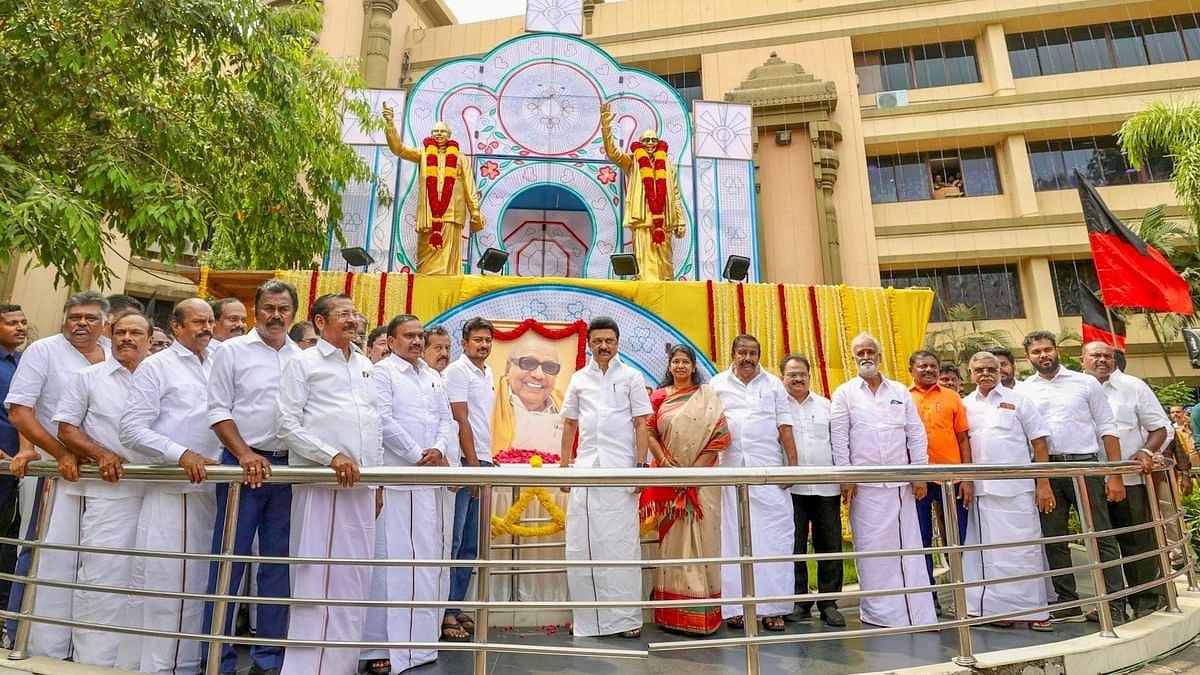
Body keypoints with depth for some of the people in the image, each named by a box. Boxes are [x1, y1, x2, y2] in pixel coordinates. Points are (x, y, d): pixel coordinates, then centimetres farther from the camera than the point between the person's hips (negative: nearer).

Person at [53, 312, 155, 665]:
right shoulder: (89, 377, 5)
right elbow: (66, 428, 1)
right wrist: (101, 455, -14)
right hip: (107, 493, -2)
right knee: (102, 578, -3)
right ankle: (95, 659, 11)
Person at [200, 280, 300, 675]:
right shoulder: (232, 351, 1)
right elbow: (218, 410, -3)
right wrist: (246, 454, -14)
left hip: (289, 468, 3)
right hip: (243, 463, -3)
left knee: (278, 564, 9)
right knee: (230, 561, 1)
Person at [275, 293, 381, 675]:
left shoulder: (365, 365, 16)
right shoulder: (303, 364, -1)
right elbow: (287, 425, -7)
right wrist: (332, 456, -17)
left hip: (361, 485, 6)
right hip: (321, 485, -6)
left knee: (355, 577, 11)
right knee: (318, 578, -2)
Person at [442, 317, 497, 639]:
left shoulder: (488, 374, 16)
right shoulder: (457, 371, -7)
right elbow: (461, 420, -13)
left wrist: (487, 462, 14)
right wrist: (473, 465, -14)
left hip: (482, 462, 8)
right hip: (464, 464, -8)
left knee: (471, 543, 12)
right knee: (453, 540, -3)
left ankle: (457, 606, 22)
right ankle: (445, 612, 6)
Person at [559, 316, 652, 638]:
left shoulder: (631, 376, 5)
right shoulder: (579, 378, 12)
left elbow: (641, 424, 2)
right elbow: (569, 424, 16)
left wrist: (641, 465, -6)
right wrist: (564, 465, 9)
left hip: (620, 467, -3)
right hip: (585, 467, 3)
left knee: (622, 542, 1)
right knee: (581, 543, 6)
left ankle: (627, 616, 10)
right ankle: (586, 614, 18)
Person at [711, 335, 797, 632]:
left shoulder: (773, 384, 10)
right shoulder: (717, 384, 9)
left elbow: (785, 427, 7)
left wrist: (792, 465, 0)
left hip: (768, 469, 0)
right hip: (730, 469, 0)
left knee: (774, 535, -1)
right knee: (733, 537, 4)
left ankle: (773, 607, 8)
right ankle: (735, 606, 12)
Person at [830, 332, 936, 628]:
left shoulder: (900, 391, 12)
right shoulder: (844, 393, 4)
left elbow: (916, 434, 10)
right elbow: (839, 438, 0)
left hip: (901, 482, 2)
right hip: (865, 485, -2)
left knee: (909, 546, 4)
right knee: (872, 549, 1)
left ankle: (918, 613, 12)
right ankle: (879, 612, 11)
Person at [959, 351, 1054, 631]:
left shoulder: (1017, 400, 4)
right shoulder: (965, 405, 10)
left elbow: (1039, 443, 1)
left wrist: (1044, 484, -5)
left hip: (1017, 488, -2)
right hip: (981, 490, 2)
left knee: (1024, 548, 0)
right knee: (990, 550, 5)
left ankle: (1034, 609, 11)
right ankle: (1000, 608, 14)